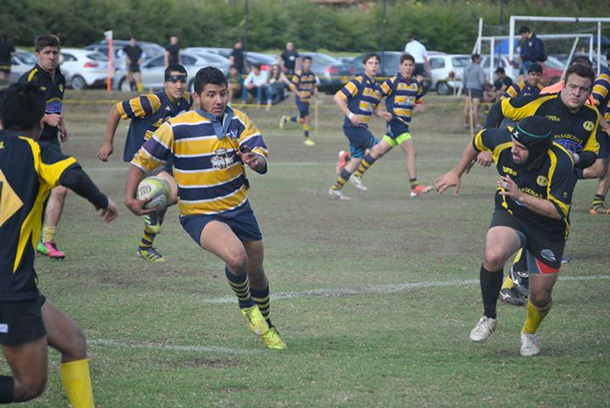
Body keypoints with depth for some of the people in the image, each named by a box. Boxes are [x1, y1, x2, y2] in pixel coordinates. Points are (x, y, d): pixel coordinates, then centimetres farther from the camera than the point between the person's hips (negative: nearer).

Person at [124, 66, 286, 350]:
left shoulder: (238, 121, -3)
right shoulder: (177, 128, -14)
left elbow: (262, 161, -13)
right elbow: (142, 161, -7)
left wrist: (256, 160, -38)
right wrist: (130, 197, -21)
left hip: (238, 208, 5)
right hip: (199, 214, -5)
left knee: (256, 274, 16)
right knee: (236, 257, -31)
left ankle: (265, 325, 45)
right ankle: (246, 305, 1)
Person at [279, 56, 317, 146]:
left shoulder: (312, 75, 8)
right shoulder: (298, 74, -12)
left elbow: (314, 86, 20)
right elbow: (292, 86, -10)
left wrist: (315, 93, -1)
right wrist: (299, 94, -23)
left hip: (307, 99, 7)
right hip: (300, 99, -7)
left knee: (302, 120, 12)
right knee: (308, 117, -12)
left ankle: (285, 119, 37)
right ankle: (307, 139, -1)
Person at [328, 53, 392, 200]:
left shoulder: (377, 87, 14)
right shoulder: (358, 82, -12)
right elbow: (338, 97, -14)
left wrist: (382, 113, 3)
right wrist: (350, 115, -20)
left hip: (362, 127, 8)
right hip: (352, 126, -8)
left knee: (356, 160, 8)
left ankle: (335, 189, 14)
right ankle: (356, 176, -4)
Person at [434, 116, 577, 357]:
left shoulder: (561, 163, -31)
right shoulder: (503, 141, -22)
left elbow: (558, 210, -28)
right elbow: (478, 140, 2)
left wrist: (519, 195, -37)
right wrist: (457, 173, 12)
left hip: (548, 230, -1)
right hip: (510, 215, 1)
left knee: (540, 296, 3)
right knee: (494, 256, -32)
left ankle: (530, 333, 40)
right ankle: (489, 317, -7)